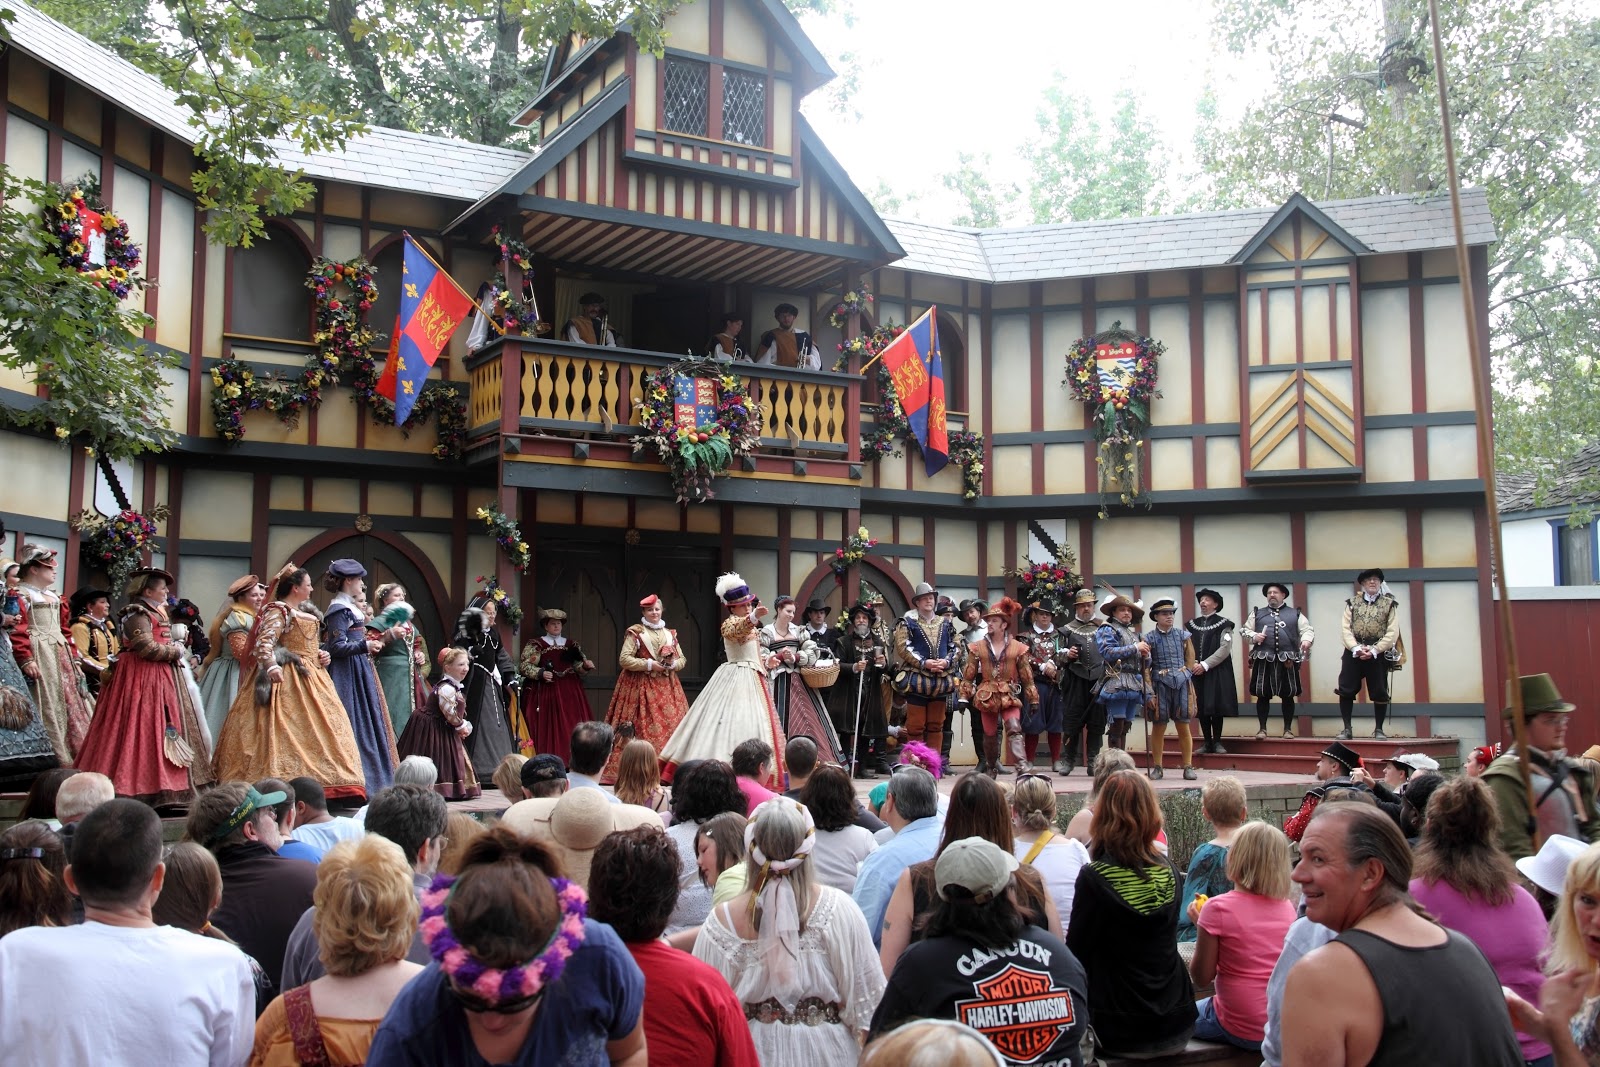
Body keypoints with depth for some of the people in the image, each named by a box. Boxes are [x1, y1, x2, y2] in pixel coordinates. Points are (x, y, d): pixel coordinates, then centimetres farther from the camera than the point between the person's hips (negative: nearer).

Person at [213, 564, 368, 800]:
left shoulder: (305, 613, 18)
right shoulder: (278, 611, -9)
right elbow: (263, 642, -21)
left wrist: (322, 655, 11)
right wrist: (271, 666, -34)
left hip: (310, 675, 10)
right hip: (287, 678, -10)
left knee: (321, 726, 7)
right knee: (287, 730, -12)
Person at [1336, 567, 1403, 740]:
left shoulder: (1390, 604, 2)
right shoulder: (1352, 603, 8)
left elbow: (1392, 633, -5)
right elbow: (1345, 628, 0)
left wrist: (1374, 650, -15)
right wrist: (1356, 647, -16)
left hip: (1378, 654, -1)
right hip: (1353, 653, 1)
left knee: (1379, 693, 3)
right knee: (1346, 690, -1)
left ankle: (1378, 729, 16)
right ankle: (1346, 728, 8)